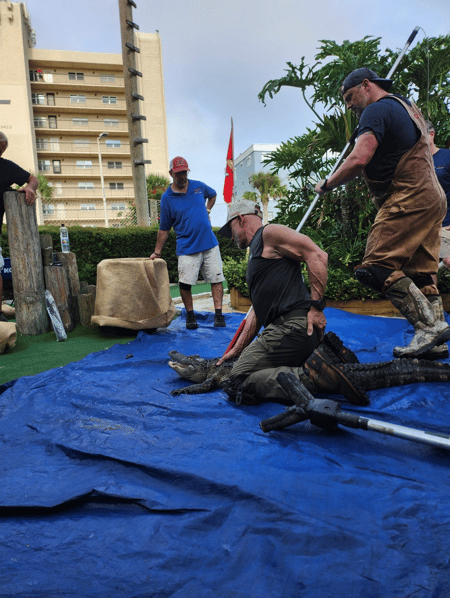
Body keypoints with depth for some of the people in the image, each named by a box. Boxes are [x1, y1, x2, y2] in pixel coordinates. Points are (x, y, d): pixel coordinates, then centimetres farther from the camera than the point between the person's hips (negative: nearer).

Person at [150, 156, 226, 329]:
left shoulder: (199, 186, 8)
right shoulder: (167, 198, 1)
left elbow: (213, 195, 32)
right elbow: (164, 229, 5)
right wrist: (157, 252, 4)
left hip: (210, 244, 3)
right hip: (187, 248, -2)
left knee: (216, 279, -2)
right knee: (185, 283, -8)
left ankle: (218, 314, 5)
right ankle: (190, 315, 11)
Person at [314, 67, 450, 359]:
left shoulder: (377, 109, -5)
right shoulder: (407, 106, 27)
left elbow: (359, 159, -19)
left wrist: (326, 184, -6)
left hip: (408, 198, -10)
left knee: (377, 266, -15)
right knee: (420, 272, 7)